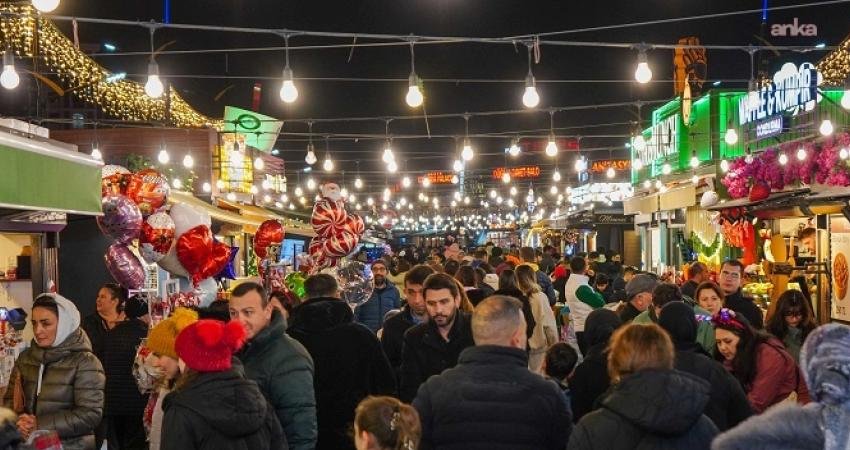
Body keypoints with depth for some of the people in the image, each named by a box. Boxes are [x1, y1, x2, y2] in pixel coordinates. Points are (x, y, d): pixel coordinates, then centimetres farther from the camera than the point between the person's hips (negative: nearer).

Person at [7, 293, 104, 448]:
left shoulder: (85, 362, -12)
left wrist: (41, 426, -24)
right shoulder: (25, 358, 6)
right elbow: (11, 399, 7)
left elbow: (91, 414, -19)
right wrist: (18, 422, -15)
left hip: (71, 446, -5)